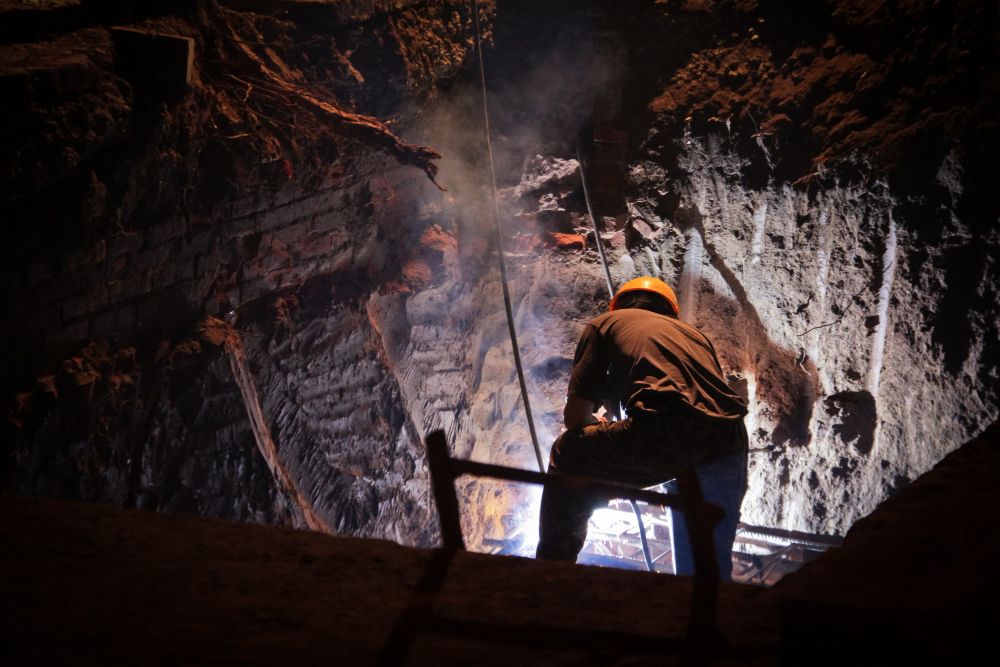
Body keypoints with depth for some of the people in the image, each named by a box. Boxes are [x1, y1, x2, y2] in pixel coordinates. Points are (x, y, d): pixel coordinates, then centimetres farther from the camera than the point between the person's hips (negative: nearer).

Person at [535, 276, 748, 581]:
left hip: (663, 431, -4)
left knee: (568, 457, 21)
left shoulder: (604, 323, 24)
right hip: (729, 440, 5)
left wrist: (600, 430, 40)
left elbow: (574, 415, 16)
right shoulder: (694, 333, 37)